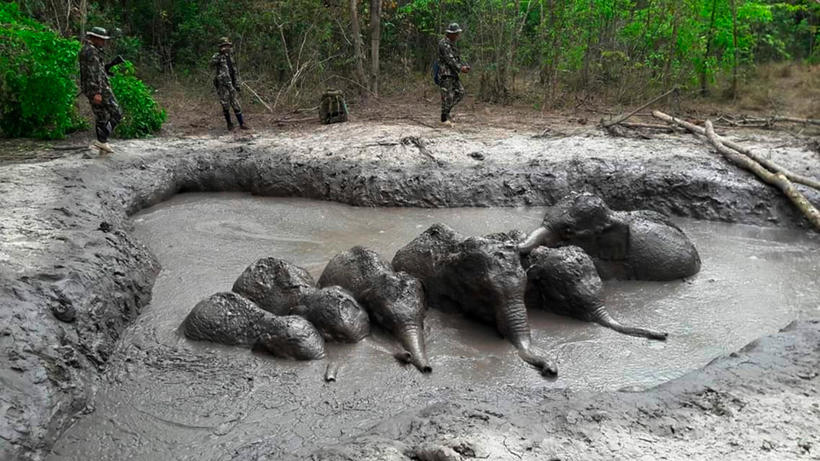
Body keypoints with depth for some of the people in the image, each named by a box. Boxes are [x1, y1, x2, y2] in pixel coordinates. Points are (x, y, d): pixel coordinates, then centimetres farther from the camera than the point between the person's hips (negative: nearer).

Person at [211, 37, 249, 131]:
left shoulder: (230, 58, 13)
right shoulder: (217, 57, -4)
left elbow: (235, 72, 17)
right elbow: (212, 63, -28)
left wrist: (237, 84, 10)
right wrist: (220, 53, -34)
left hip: (231, 85, 5)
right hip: (222, 85, -4)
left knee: (236, 105, 2)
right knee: (226, 106, 2)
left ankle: (242, 124, 5)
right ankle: (229, 124, 15)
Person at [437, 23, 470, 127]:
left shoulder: (452, 44, 18)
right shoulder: (444, 44, -13)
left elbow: (457, 59, 19)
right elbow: (449, 59, -21)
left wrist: (465, 66, 2)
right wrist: (460, 68, -27)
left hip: (452, 73, 9)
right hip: (445, 73, -9)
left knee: (460, 92, 6)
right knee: (448, 96, -7)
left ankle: (446, 111, 14)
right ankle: (444, 119, 0)